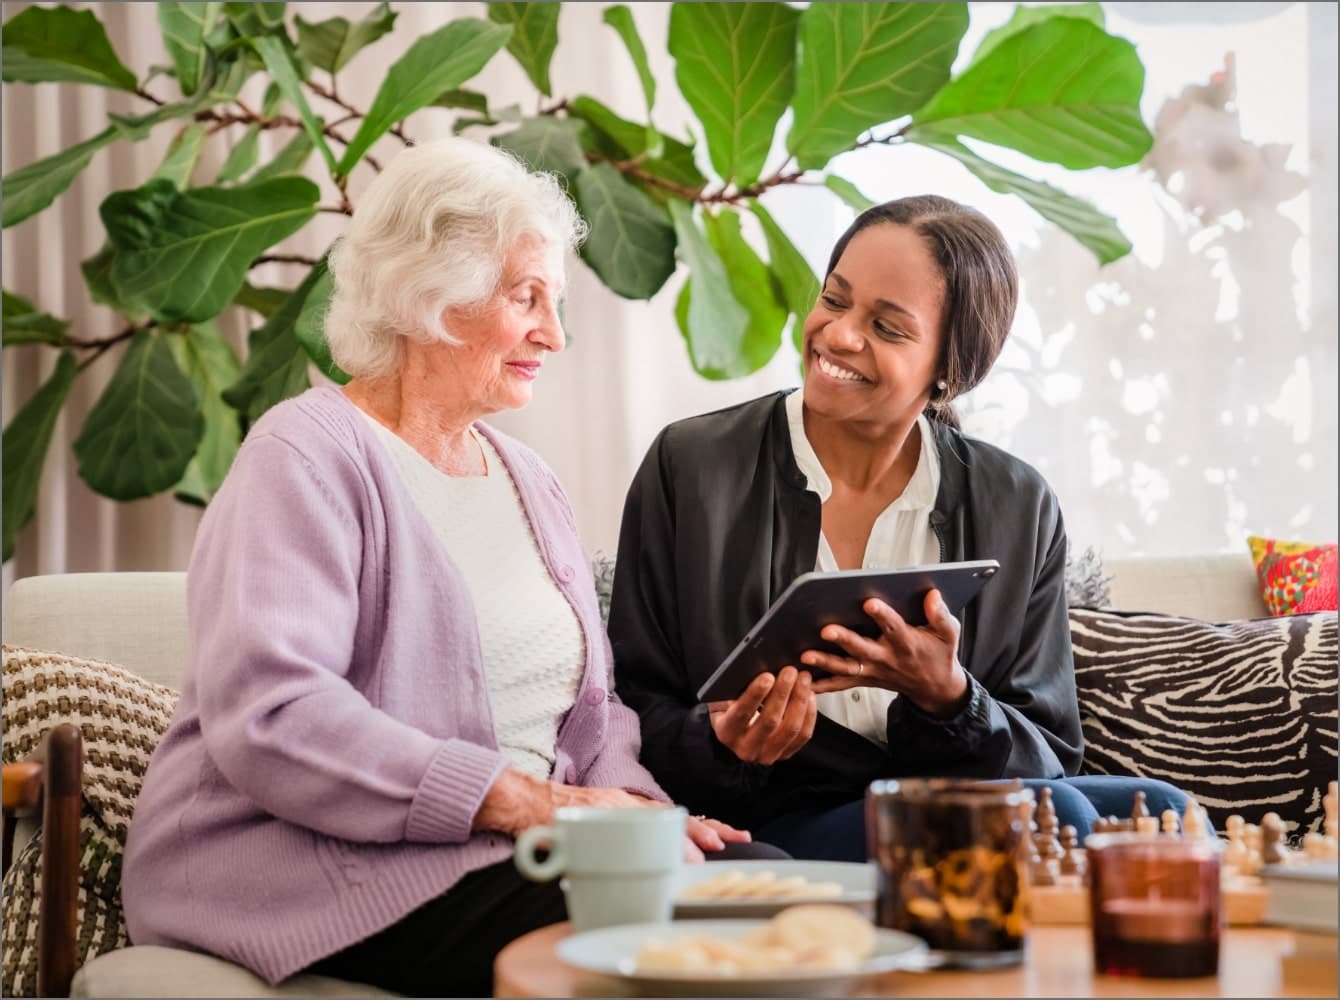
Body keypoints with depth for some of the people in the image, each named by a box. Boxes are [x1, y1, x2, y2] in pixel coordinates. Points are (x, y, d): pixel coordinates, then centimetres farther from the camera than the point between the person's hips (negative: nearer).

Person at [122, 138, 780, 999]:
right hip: (314, 860, -7)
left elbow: (591, 705, 19)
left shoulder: (527, 478, 20)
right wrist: (528, 800, -23)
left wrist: (628, 799, -5)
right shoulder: (309, 457, -7)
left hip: (518, 838, 7)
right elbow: (267, 716, -20)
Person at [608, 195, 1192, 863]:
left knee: (1155, 810, -27)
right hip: (769, 832, -3)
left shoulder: (1019, 508, 7)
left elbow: (1049, 761, 5)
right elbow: (635, 720, 3)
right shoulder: (687, 468, 1)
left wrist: (945, 696, -16)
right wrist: (721, 745, -20)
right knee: (1050, 812, -29)